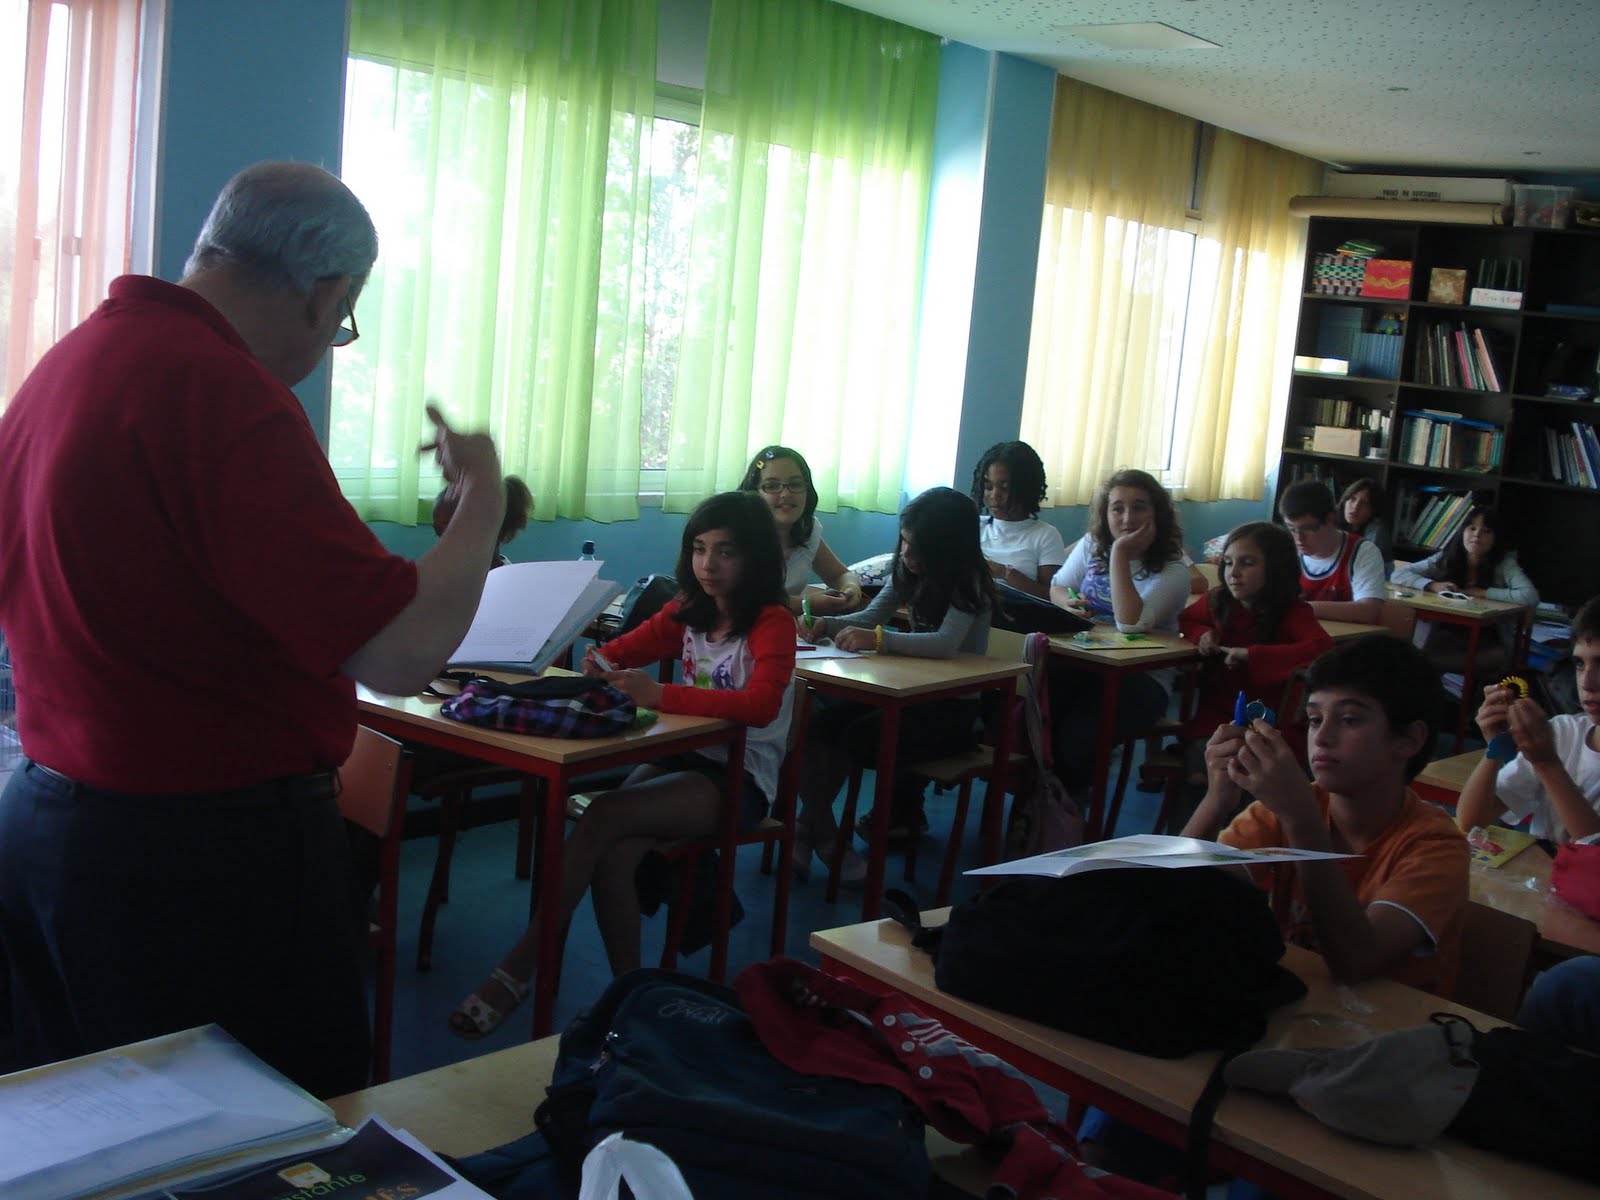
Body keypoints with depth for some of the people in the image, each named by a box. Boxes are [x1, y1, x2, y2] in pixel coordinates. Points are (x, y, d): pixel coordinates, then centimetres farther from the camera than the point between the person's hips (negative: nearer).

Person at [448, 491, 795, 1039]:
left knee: (602, 817, -26)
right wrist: (602, 664, -7)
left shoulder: (772, 622, -9)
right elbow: (625, 648, 20)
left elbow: (761, 704, -25)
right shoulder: (688, 613, 13)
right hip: (686, 760, 6)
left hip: (741, 778, -6)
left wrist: (661, 695, -33)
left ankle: (517, 971, -19)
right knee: (612, 855, -26)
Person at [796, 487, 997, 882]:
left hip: (954, 706, -6)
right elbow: (870, 618, 8)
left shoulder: (969, 584, -16)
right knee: (821, 724, -19)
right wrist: (827, 625, -11)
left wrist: (877, 639, -40)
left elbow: (945, 643, -31)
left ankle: (811, 827, -2)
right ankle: (819, 831, -14)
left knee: (855, 738, -24)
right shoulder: (908, 572, 5)